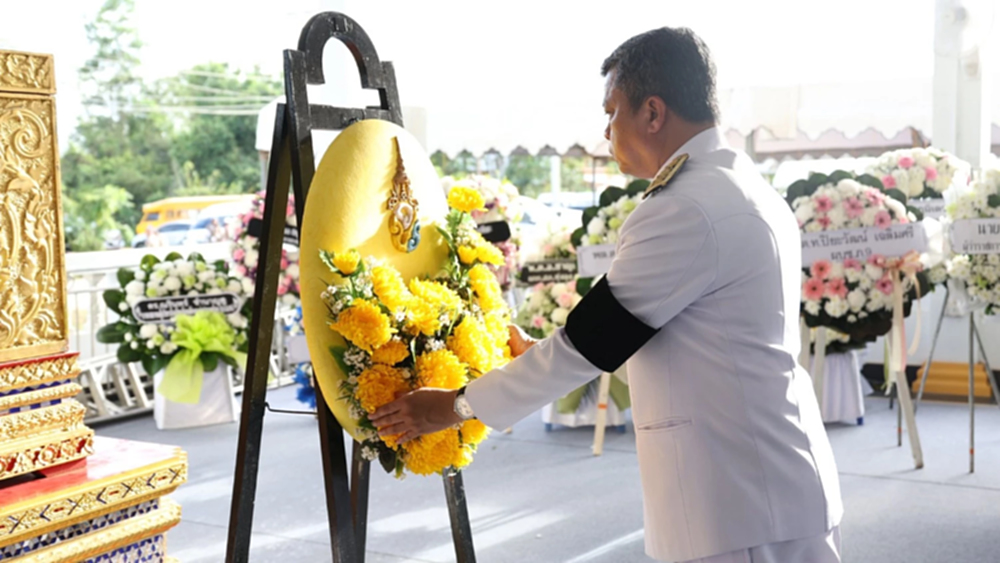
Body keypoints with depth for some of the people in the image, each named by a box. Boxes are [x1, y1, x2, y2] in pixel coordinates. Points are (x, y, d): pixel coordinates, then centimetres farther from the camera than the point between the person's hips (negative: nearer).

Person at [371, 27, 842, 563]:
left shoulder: (683, 210, -18)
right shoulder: (745, 188, 13)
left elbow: (591, 340, -14)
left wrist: (458, 405, -3)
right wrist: (543, 355, 25)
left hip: (746, 504, -9)